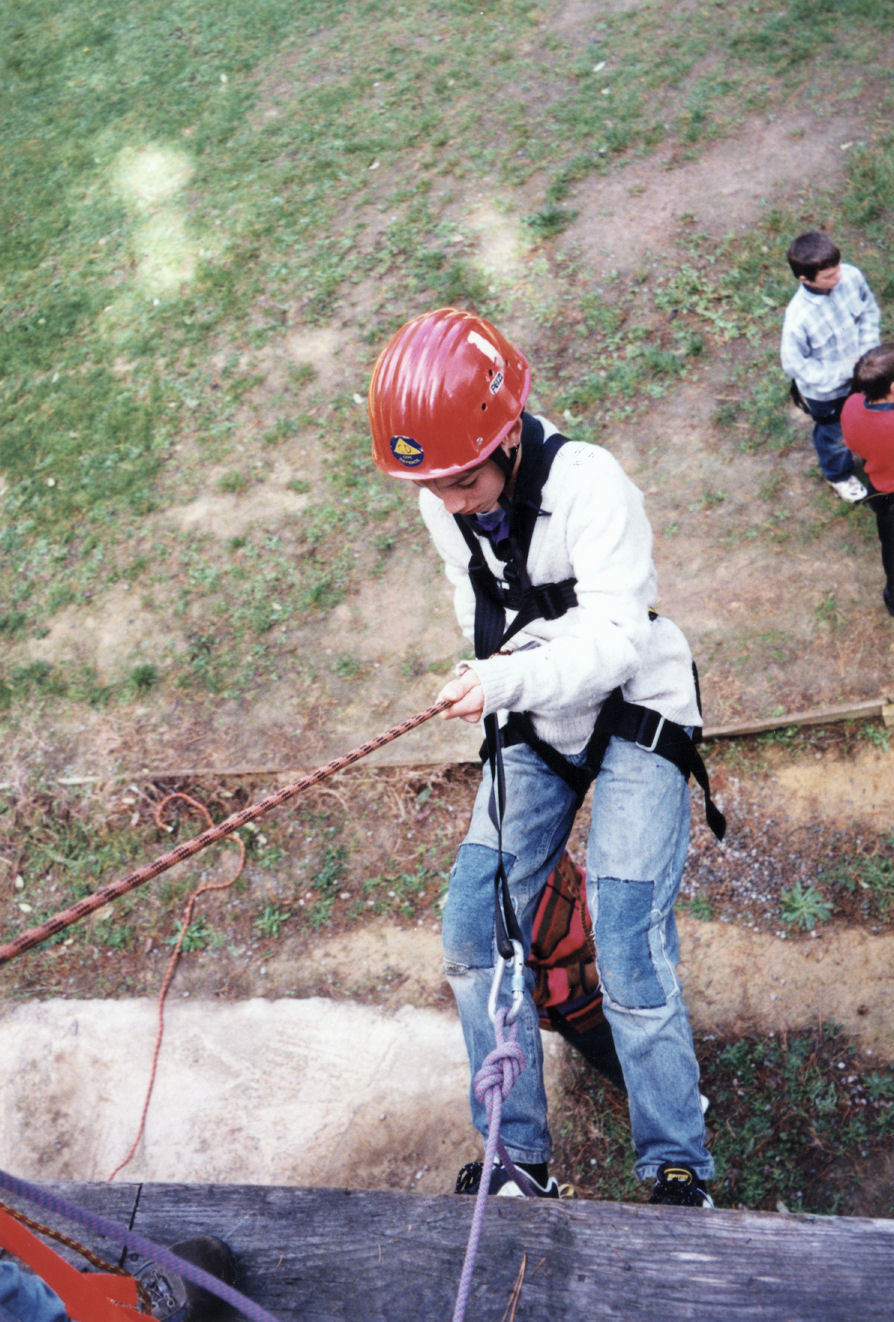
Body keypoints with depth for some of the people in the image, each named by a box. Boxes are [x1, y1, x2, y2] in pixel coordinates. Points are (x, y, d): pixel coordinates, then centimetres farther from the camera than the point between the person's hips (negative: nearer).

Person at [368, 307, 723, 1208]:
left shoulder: (590, 483, -24)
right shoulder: (441, 507, -5)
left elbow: (616, 638, -29)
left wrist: (510, 676, -45)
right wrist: (496, 677, -6)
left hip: (634, 720, -6)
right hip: (532, 731, 6)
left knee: (628, 950, -14)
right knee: (472, 935, 0)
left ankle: (679, 1176, 7)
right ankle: (518, 1163, 15)